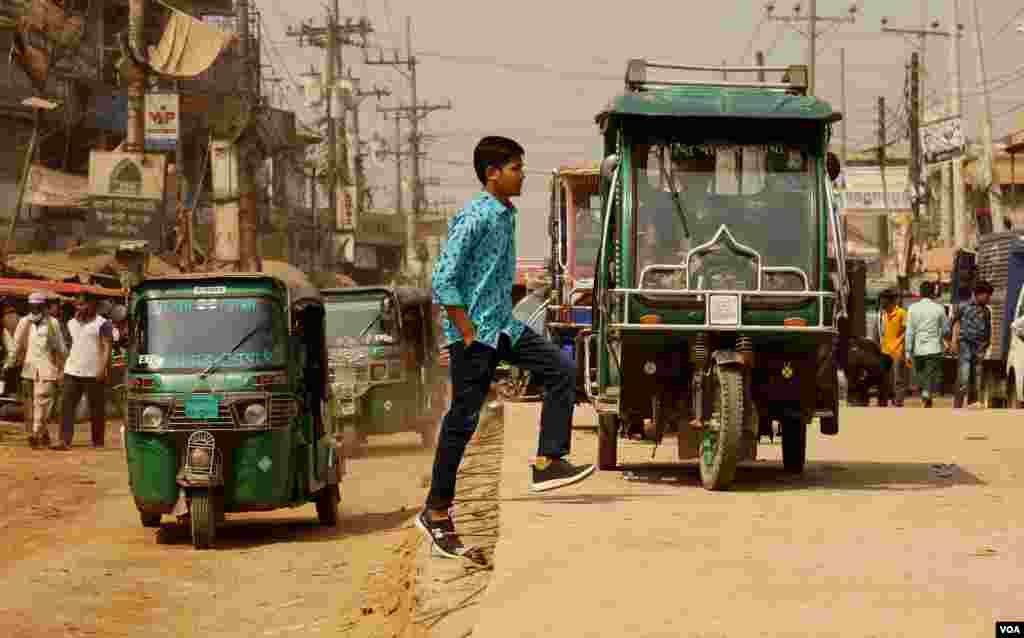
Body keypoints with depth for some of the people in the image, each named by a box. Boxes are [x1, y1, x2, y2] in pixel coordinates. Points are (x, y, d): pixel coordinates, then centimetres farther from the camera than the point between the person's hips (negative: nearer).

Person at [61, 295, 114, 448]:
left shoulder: (102, 324, -3)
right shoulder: (71, 323, 16)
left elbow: (107, 348, -9)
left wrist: (103, 369, -18)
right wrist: (62, 368, 17)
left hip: (94, 374, -5)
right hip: (72, 372, 5)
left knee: (97, 409, 3)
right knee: (67, 406, -5)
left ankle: (98, 441, 12)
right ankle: (65, 440, -8)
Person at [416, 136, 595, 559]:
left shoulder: (506, 216, 11)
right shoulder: (473, 218, -16)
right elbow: (444, 280, -20)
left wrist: (501, 323, 18)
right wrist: (468, 334, -20)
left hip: (503, 326, 8)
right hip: (474, 333, -8)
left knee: (560, 369, -4)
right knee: (463, 419, -3)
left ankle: (548, 464, -5)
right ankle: (437, 512, 6)